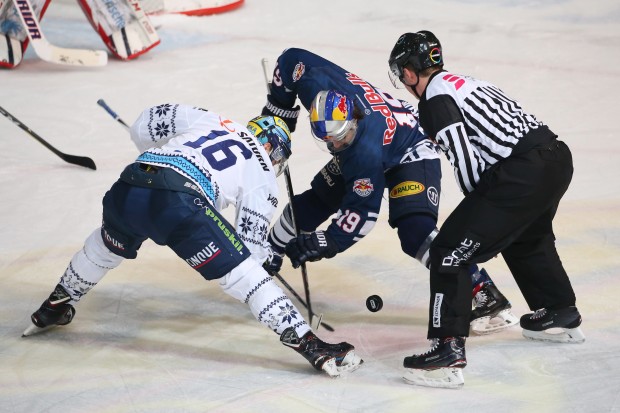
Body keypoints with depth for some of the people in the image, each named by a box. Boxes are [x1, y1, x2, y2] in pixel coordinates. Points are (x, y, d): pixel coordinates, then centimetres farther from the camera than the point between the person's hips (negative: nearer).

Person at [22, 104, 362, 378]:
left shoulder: (207, 120, 31)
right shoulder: (262, 176, 21)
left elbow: (143, 126, 29)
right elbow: (251, 243, 18)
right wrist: (268, 256, 39)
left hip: (123, 190, 5)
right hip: (178, 204, -5)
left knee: (107, 245, 36)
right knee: (244, 273, -1)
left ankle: (52, 310, 50)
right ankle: (313, 348, -9)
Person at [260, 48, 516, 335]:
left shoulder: (365, 151, -42)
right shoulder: (316, 84, -31)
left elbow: (363, 209, -33)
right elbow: (291, 59, -11)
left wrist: (329, 243, -33)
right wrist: (277, 112, -4)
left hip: (410, 155, -8)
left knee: (415, 230, -27)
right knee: (313, 202, 9)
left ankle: (487, 297, -26)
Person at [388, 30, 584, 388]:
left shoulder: (435, 100, -4)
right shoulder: (466, 83, 23)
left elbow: (466, 162, -7)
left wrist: (481, 208, 5)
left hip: (523, 176, -9)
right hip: (557, 156, 9)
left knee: (451, 251, -5)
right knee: (527, 238, 35)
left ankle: (449, 351, -9)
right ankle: (562, 316, 49)